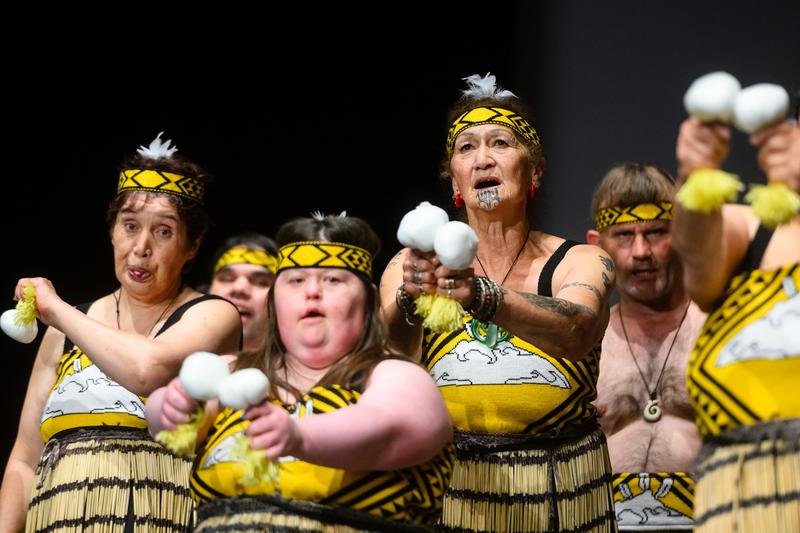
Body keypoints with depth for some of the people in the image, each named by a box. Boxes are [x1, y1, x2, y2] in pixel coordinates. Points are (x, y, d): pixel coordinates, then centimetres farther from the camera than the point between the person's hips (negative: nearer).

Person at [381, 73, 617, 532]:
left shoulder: (582, 264, -4)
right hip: (449, 490, 0)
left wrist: (481, 296, -42)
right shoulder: (412, 267, -1)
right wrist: (410, 300, -39)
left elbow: (575, 332, -25)